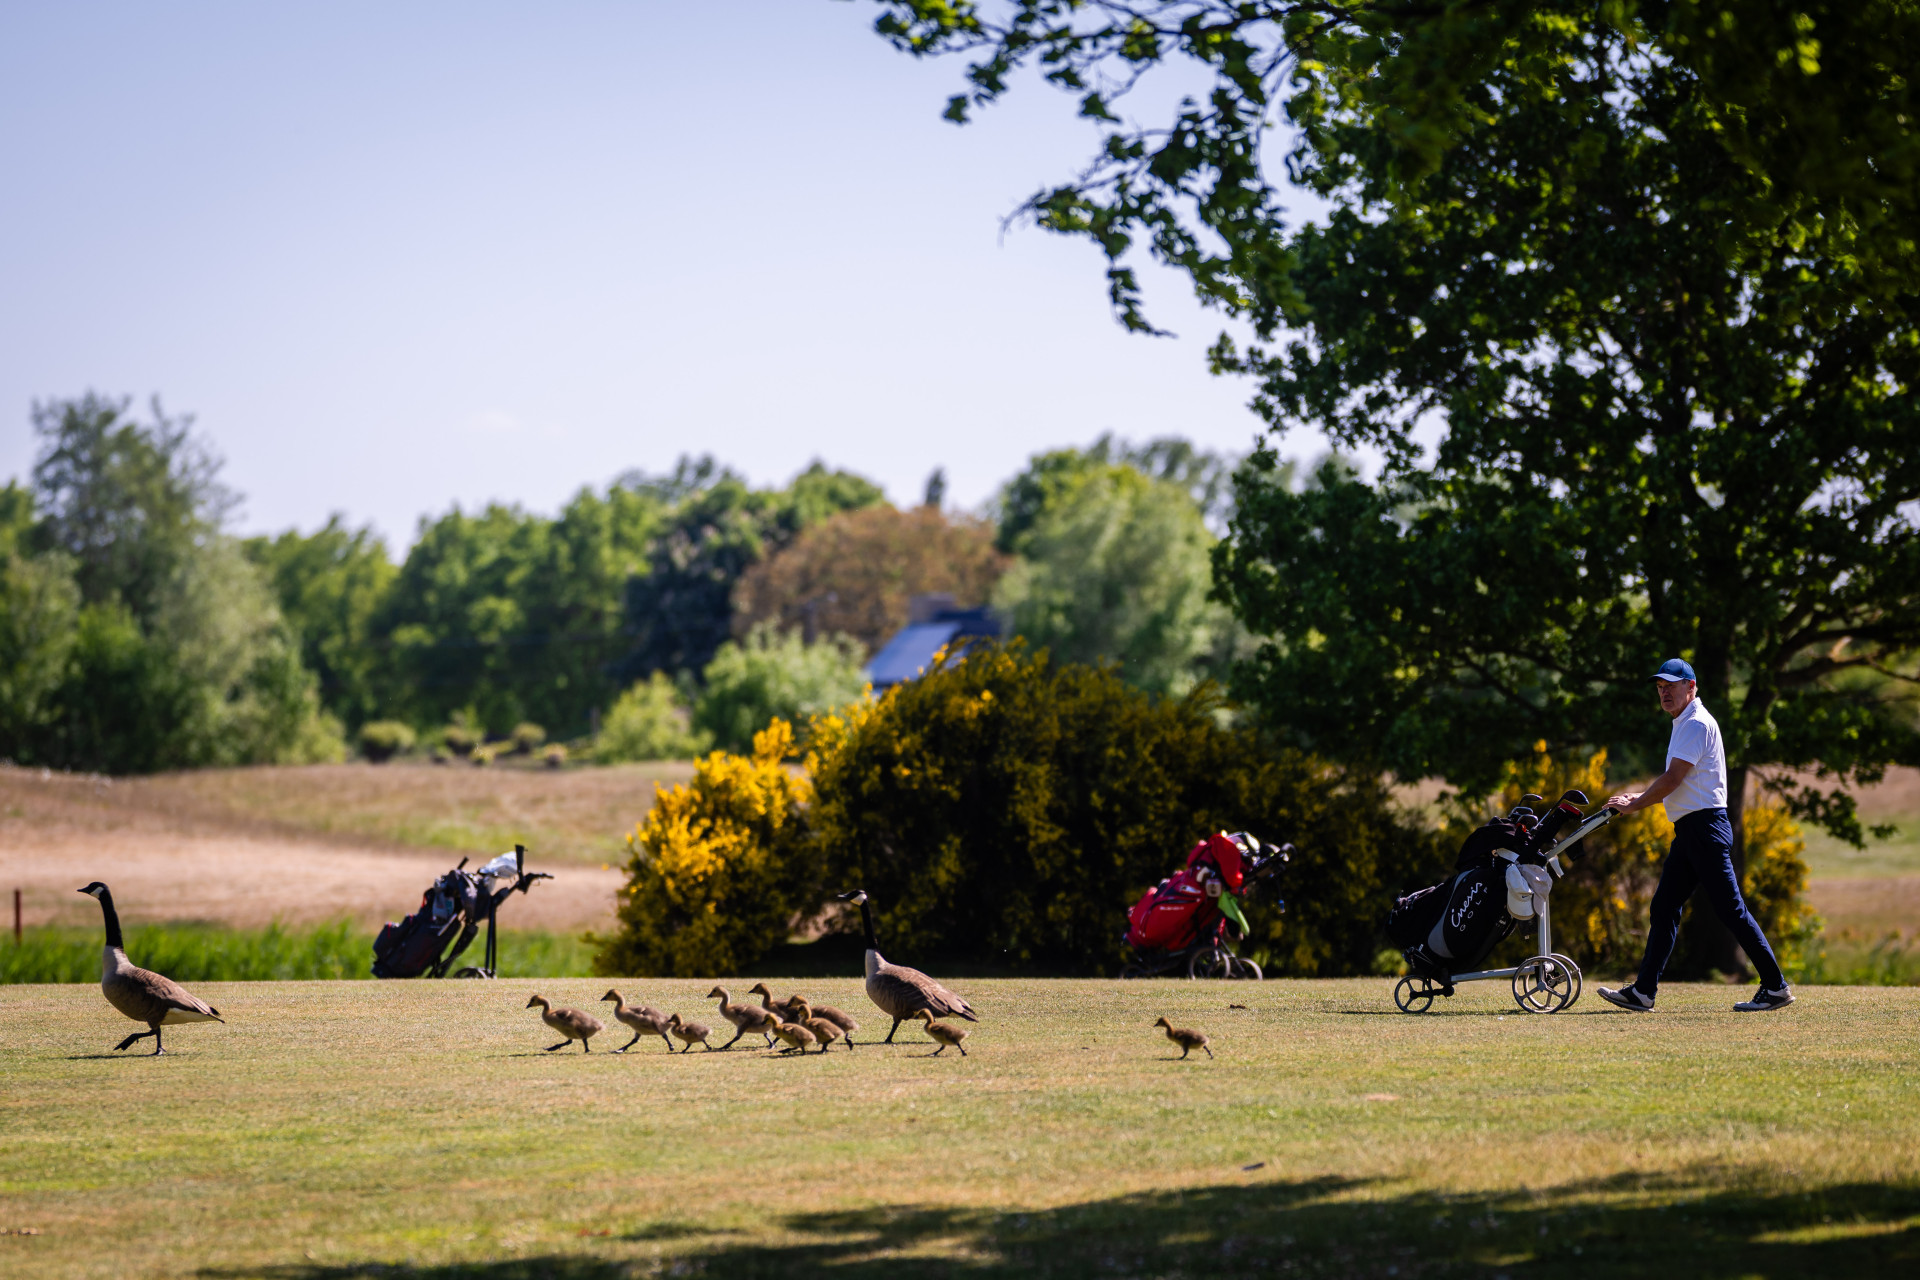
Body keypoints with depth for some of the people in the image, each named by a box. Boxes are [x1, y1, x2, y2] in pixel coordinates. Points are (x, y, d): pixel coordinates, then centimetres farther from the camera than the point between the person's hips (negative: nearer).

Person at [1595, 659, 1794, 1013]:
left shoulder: (1697, 723, -12)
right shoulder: (1683, 725, 20)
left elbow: (1674, 778, -17)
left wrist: (1635, 805, -7)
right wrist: (1642, 797, 17)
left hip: (1706, 826, -10)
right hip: (1688, 831, 10)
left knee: (1729, 908, -9)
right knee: (1664, 907, 7)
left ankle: (1776, 987, -6)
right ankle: (1643, 992, 6)